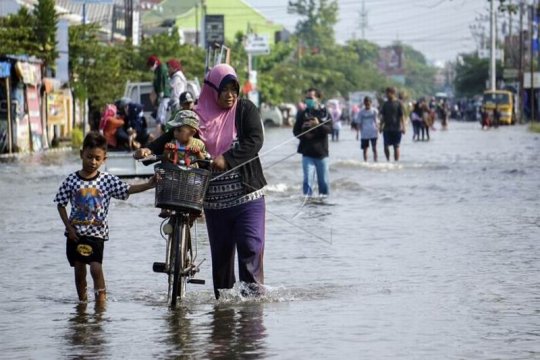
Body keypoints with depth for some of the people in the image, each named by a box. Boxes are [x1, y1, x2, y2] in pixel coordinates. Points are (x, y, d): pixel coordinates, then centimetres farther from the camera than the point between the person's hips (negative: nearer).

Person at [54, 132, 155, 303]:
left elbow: (128, 190, -4)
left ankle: (101, 300, -5)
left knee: (96, 268, -13)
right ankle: (82, 301, 24)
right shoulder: (71, 180, -3)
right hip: (76, 232, 2)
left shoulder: (107, 180, -3)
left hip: (96, 233, -1)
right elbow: (61, 205, 3)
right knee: (79, 270, 10)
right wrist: (69, 228, -5)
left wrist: (148, 185, -19)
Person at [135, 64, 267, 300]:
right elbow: (172, 137, 4)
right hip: (214, 200, 2)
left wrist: (227, 159, -24)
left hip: (247, 195, -2)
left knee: (251, 245, -14)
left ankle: (254, 291, -3)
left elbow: (255, 140, -12)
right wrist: (151, 149, -15)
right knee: (220, 252, 7)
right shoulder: (199, 117, 5)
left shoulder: (245, 110, 0)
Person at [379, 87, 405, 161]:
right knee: (386, 146, -2)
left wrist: (403, 127, -11)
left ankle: (396, 161, 8)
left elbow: (402, 116, -5)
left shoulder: (398, 103, -3)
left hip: (396, 128, -3)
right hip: (387, 129, 3)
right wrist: (381, 126, 9)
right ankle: (388, 160, 15)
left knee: (396, 146, 2)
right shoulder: (385, 104, 9)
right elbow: (383, 116, 14)